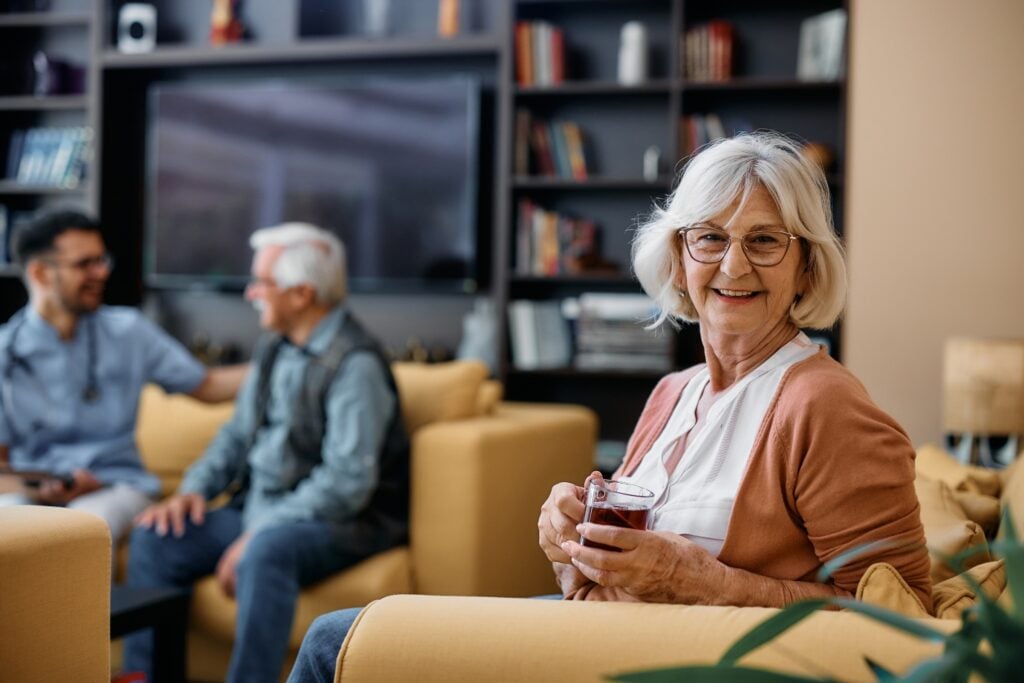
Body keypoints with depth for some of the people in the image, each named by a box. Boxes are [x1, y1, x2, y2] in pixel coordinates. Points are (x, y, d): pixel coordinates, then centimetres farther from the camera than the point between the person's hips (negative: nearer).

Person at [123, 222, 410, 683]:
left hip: (342, 523, -9)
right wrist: (194, 488, 1)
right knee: (154, 539, -5)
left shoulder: (355, 364, -17)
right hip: (261, 511, 9)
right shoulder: (274, 351, 11)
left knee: (267, 551, -37)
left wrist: (258, 533, -24)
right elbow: (237, 436, 20)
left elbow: (348, 481, -23)